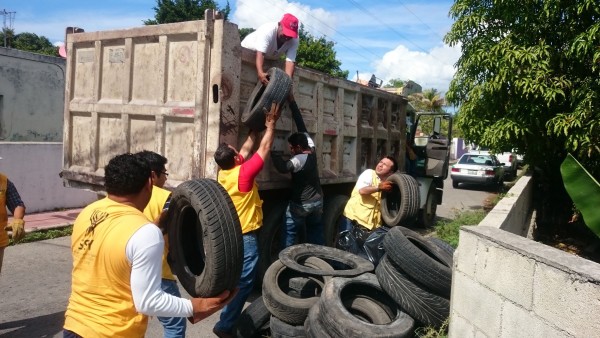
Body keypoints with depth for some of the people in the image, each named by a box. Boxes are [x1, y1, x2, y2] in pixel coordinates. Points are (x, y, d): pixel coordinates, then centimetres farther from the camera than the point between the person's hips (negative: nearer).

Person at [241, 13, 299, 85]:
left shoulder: (294, 40, -27)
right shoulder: (268, 30, -40)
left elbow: (290, 61, -34)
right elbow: (260, 53, -49)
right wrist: (260, 73, -65)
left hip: (270, 59, 4)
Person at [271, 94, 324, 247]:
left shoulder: (299, 159, -23)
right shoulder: (311, 149, -4)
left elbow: (283, 167, -43)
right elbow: (302, 125, 0)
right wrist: (292, 102, 2)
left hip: (300, 204, -7)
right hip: (317, 202, 7)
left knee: (289, 236, 3)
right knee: (316, 236, 17)